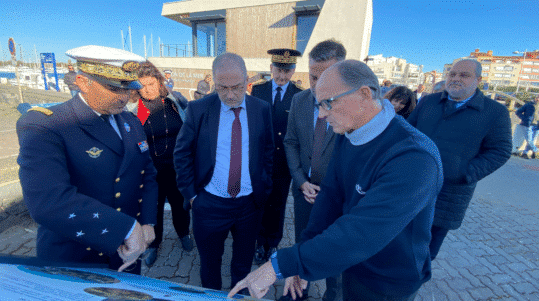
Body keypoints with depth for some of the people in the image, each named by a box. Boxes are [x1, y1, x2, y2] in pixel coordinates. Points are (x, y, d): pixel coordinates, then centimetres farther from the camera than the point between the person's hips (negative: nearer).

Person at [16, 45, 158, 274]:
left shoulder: (131, 122, 1)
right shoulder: (42, 127, -20)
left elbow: (147, 175, 5)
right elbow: (48, 202, -34)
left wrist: (147, 223, -8)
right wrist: (127, 228, -33)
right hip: (72, 264, -5)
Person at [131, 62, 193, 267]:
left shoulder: (175, 100, -6)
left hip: (177, 167, 1)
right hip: (149, 170, -1)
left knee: (179, 202, 19)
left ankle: (183, 233, 47)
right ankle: (153, 244, 42)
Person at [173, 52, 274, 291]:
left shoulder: (262, 109, -2)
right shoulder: (197, 109, -7)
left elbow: (268, 151, 5)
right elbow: (182, 154, -1)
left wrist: (264, 189, 1)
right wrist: (190, 194, -3)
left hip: (250, 204, 1)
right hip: (209, 204, -1)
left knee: (243, 263, 21)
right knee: (209, 263, 20)